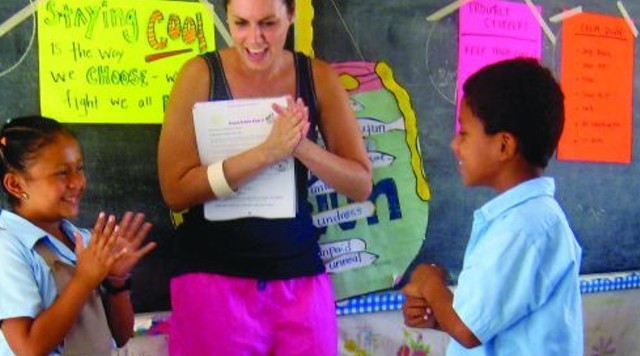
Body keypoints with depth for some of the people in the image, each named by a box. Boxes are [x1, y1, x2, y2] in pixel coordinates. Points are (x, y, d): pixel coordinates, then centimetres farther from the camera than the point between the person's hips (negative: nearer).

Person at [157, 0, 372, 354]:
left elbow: (361, 184, -2)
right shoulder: (201, 74, -8)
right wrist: (267, 152, -24)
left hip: (299, 273, 2)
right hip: (213, 273, -2)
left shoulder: (318, 77, -1)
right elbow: (174, 191, -13)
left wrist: (300, 145, -20)